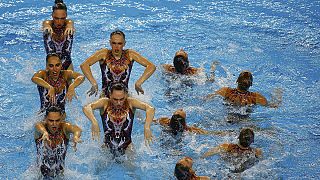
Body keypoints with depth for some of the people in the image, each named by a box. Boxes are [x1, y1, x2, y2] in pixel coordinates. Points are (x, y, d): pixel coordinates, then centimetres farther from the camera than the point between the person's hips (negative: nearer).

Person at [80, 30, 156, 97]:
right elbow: (84, 65, -12)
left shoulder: (130, 55, -3)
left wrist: (138, 83, -18)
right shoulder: (104, 54, -4)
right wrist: (94, 83, -24)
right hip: (106, 96, -1)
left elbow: (151, 67, -6)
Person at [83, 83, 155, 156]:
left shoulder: (130, 103, -4)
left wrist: (147, 127, -30)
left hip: (126, 146, -2)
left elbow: (150, 109, -13)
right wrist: (94, 122, -35)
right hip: (108, 146, 2)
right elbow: (86, 108, -16)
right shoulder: (105, 103, -4)